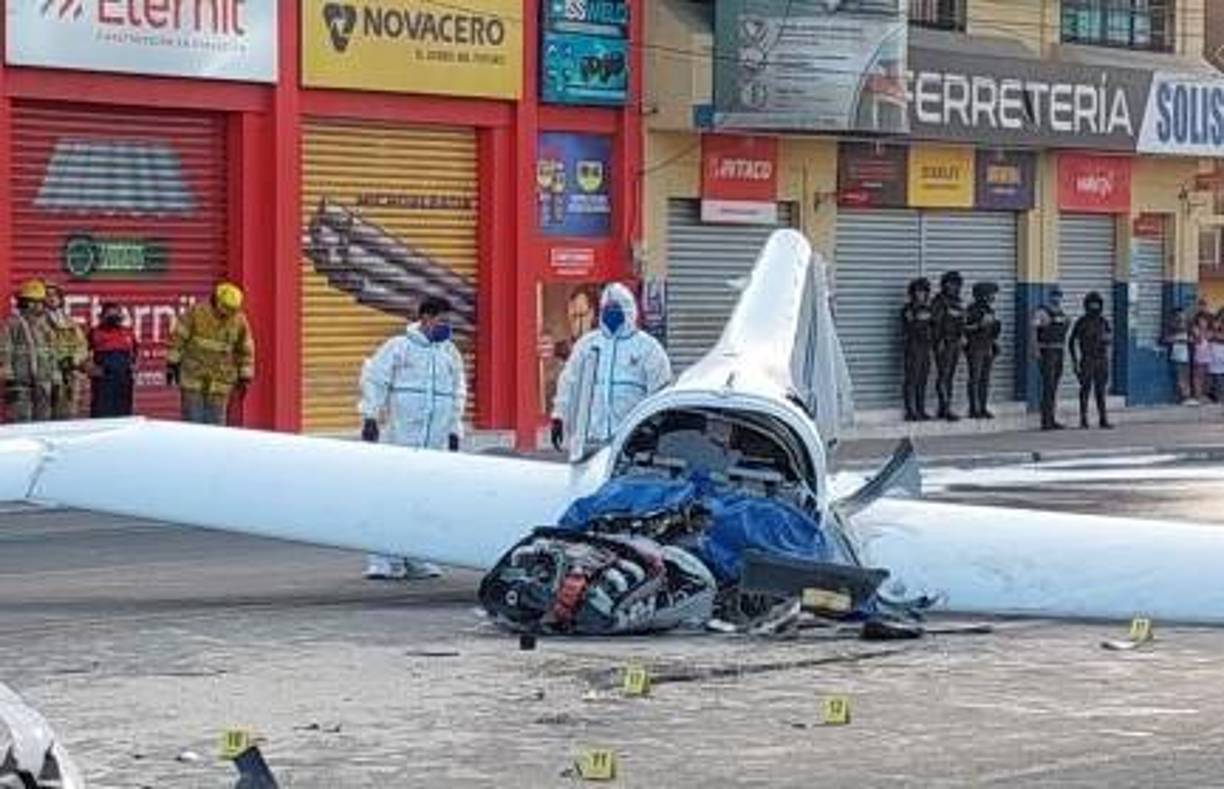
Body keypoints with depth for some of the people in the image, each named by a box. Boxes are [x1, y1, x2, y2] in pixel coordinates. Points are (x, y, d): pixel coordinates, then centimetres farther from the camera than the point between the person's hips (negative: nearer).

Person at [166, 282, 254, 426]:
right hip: (193, 378, -2)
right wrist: (172, 364, -4)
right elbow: (178, 337, -4)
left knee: (215, 423, 0)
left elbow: (246, 350, 8)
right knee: (193, 421, -4)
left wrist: (245, 378, 7)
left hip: (220, 384, 2)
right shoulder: (196, 313, -10)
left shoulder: (239, 321, -2)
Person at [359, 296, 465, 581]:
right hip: (401, 437, -5)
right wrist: (370, 418, -9)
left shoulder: (450, 353, 16)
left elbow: (458, 394, 23)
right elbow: (373, 380, -2)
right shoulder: (398, 348, 1)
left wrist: (454, 430, 18)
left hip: (436, 440, 5)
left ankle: (416, 560, 11)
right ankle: (383, 561, -9)